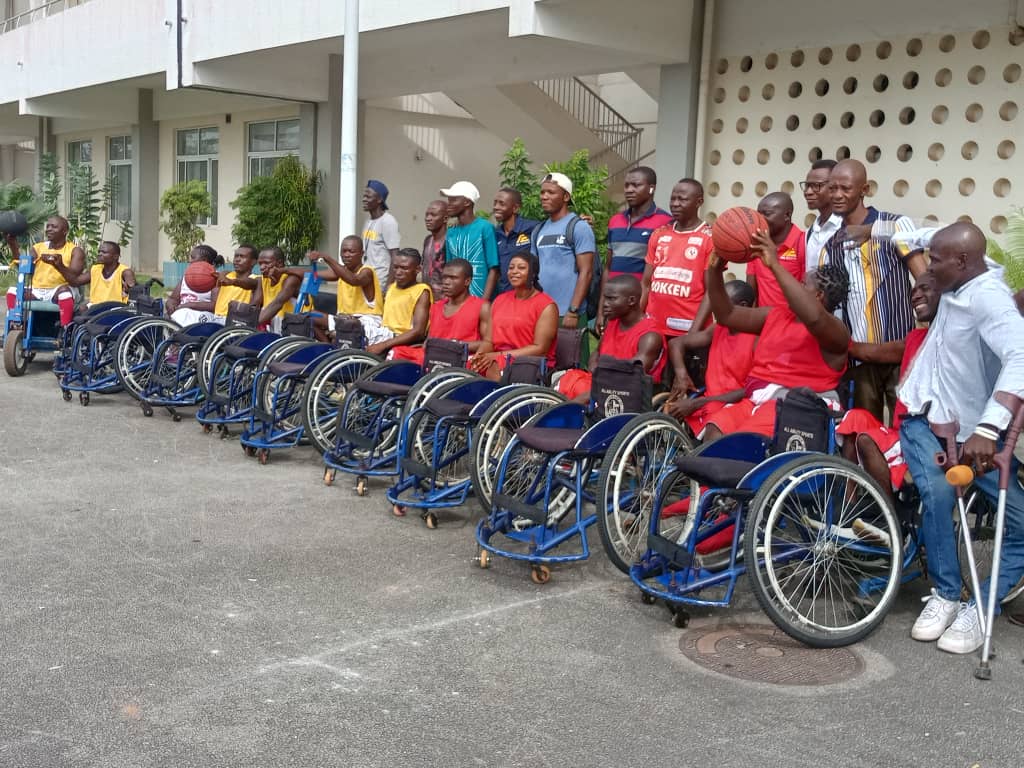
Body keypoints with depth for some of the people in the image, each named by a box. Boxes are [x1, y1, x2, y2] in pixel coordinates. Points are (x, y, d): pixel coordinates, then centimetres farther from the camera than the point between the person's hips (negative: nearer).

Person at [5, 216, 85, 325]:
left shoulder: (75, 251, -2)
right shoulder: (38, 248, 11)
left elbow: (74, 279, -17)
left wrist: (59, 265, -36)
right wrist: (14, 246, -24)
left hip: (59, 292, -4)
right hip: (37, 292, 4)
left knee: (65, 290, -37)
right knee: (13, 291, -19)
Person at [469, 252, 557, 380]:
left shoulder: (546, 305, -3)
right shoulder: (499, 300, 18)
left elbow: (540, 348, -11)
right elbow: (489, 340, 13)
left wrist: (500, 355, -17)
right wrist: (480, 355, -11)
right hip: (498, 360, 6)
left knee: (494, 369, -35)